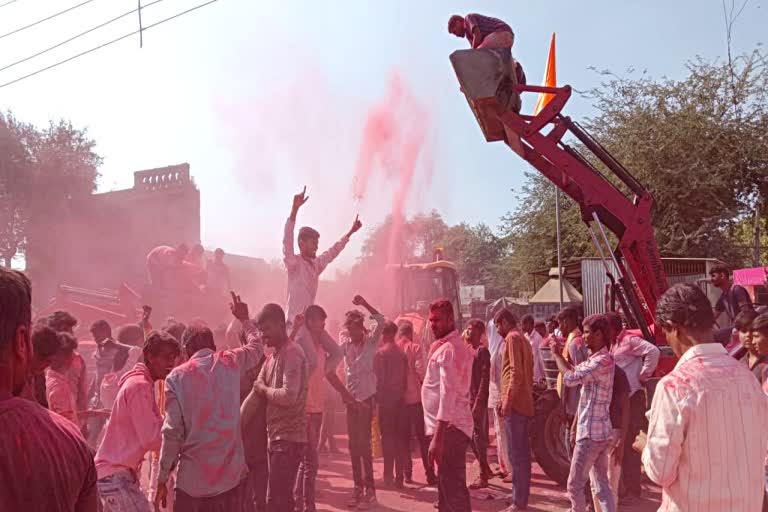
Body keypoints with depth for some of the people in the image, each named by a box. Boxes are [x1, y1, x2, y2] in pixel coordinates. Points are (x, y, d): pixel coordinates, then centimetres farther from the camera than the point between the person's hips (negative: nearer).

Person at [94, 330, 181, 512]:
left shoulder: (138, 382, 12)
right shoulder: (140, 386, -19)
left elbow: (151, 427, 13)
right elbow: (150, 438, -23)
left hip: (112, 470, 10)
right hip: (116, 473, -10)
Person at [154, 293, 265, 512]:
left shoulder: (177, 377, -4)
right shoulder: (231, 362, 1)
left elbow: (172, 432, -8)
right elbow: (257, 347, 22)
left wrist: (162, 479, 0)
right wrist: (244, 319, 37)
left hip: (192, 480, -2)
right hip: (231, 475, 2)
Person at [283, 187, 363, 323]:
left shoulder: (317, 264, 11)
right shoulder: (294, 263, -10)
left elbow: (333, 251, 26)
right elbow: (287, 240, -25)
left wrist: (351, 232, 29)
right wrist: (295, 208, -35)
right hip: (294, 322, -7)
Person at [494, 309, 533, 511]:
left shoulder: (512, 337, -10)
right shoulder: (522, 339, 19)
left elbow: (516, 372, -19)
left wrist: (507, 400, -20)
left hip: (515, 404, -10)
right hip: (524, 403, 10)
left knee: (515, 454, -6)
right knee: (522, 453, 13)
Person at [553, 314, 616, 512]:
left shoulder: (603, 361, -19)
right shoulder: (595, 359, 12)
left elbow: (570, 378, -25)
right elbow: (575, 370, 26)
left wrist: (556, 355, -10)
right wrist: (559, 353, 13)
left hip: (592, 432, -10)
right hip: (600, 431, 10)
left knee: (575, 484, 0)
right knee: (601, 485, 13)